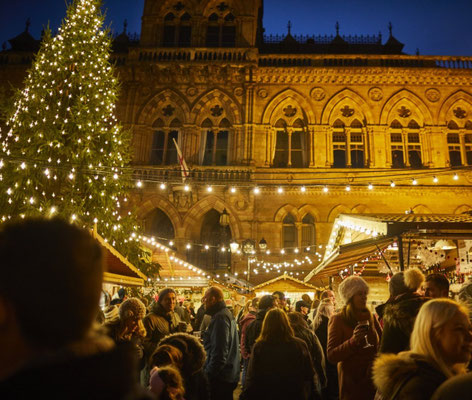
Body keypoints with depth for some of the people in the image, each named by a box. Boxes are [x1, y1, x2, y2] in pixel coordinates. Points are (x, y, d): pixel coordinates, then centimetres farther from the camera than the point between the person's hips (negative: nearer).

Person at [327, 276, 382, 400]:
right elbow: (331, 356, -15)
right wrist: (353, 341, -28)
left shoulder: (371, 317, 6)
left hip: (373, 379, 4)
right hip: (351, 381, -4)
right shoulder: (338, 320, -10)